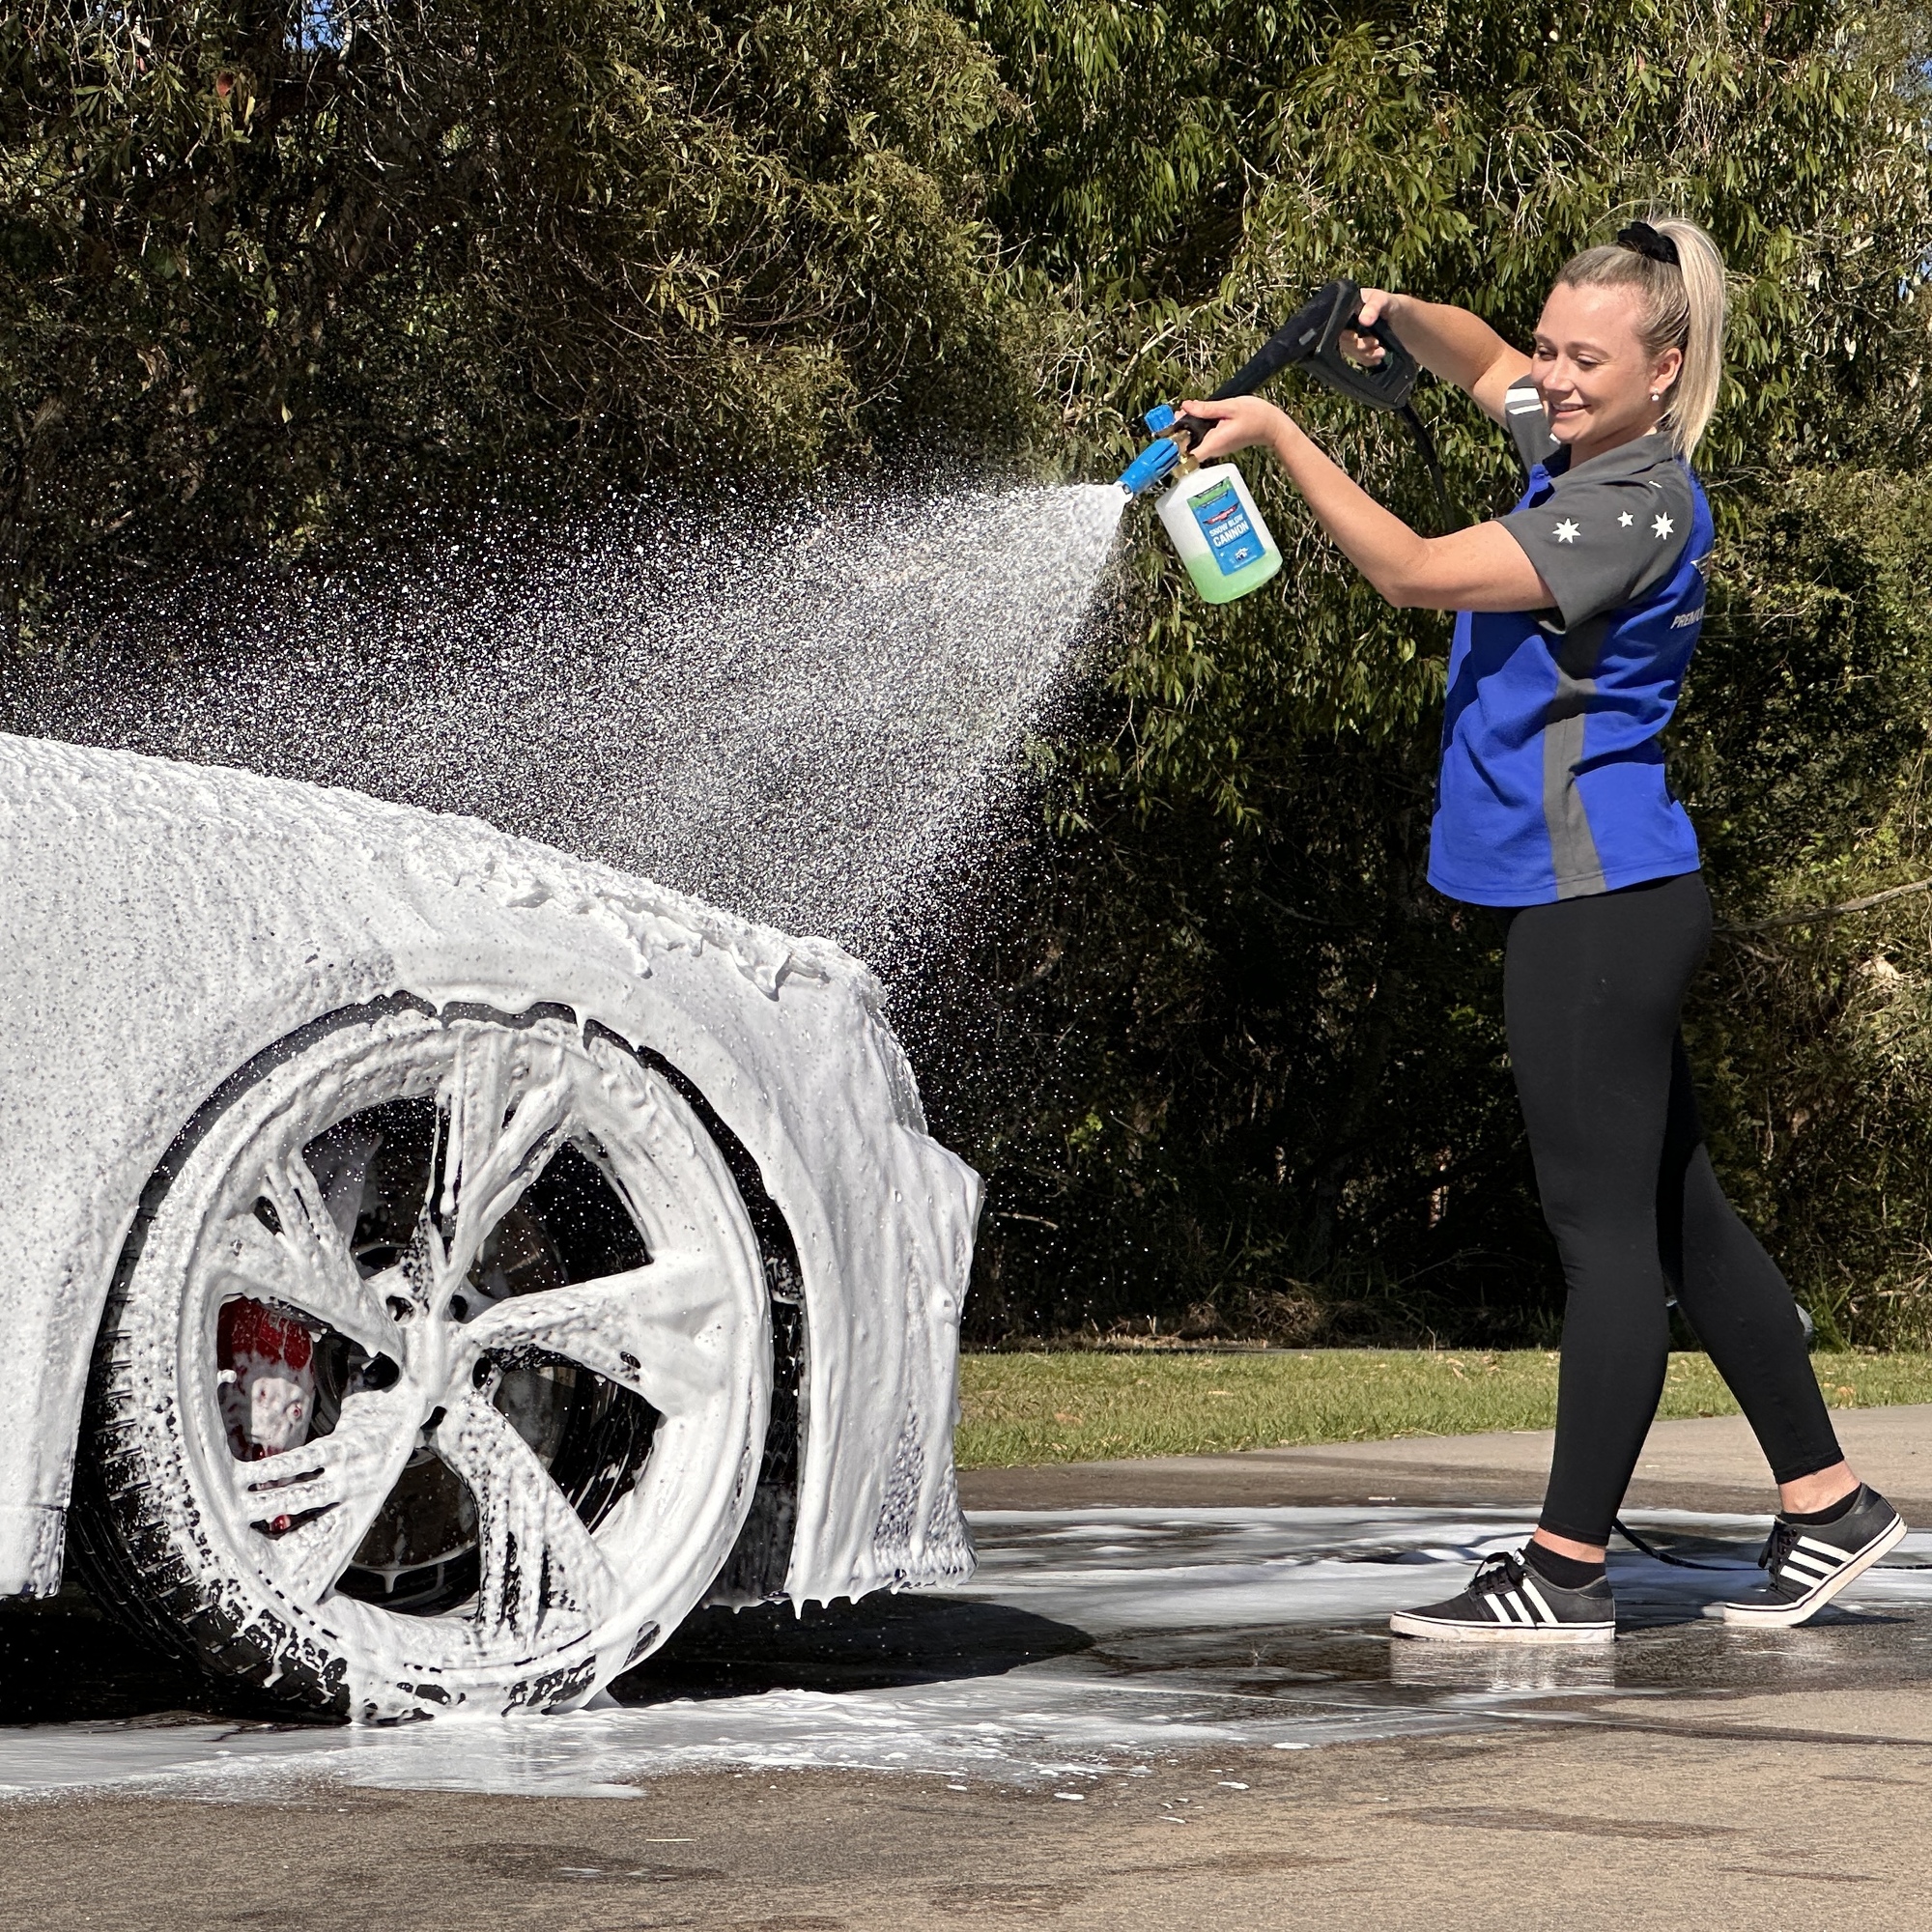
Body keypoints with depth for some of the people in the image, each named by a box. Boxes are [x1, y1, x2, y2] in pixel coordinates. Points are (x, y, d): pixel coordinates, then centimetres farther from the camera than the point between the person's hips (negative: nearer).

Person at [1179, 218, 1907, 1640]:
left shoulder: (1640, 507, -16)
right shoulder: (1582, 446, 12)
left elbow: (1414, 573, -22)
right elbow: (1481, 361, 31)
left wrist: (1282, 439, -16)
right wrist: (1392, 320, 10)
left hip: (1601, 896, -10)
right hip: (1600, 895, 10)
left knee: (1606, 1221, -7)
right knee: (1675, 1215, 14)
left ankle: (1567, 1572, -5)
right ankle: (1827, 1502, 21)